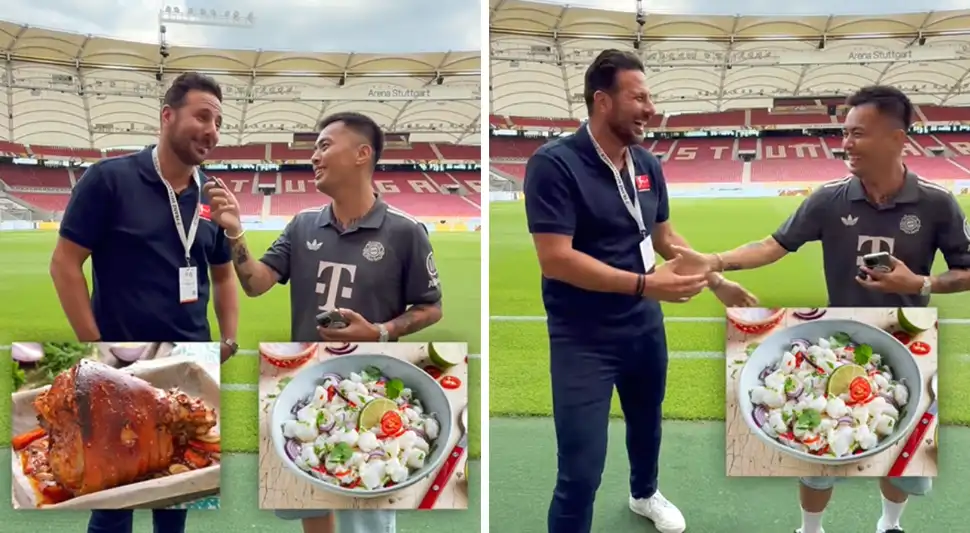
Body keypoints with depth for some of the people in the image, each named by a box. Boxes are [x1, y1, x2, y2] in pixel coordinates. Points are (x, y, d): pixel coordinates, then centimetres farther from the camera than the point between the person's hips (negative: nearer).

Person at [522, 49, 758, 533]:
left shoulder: (648, 164, 0)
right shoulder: (553, 163, -20)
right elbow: (555, 259, -26)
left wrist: (718, 282, 7)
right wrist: (646, 284, -29)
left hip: (645, 325, 7)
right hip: (583, 337, -7)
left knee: (647, 421, 29)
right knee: (581, 470, -8)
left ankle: (644, 494, 57)